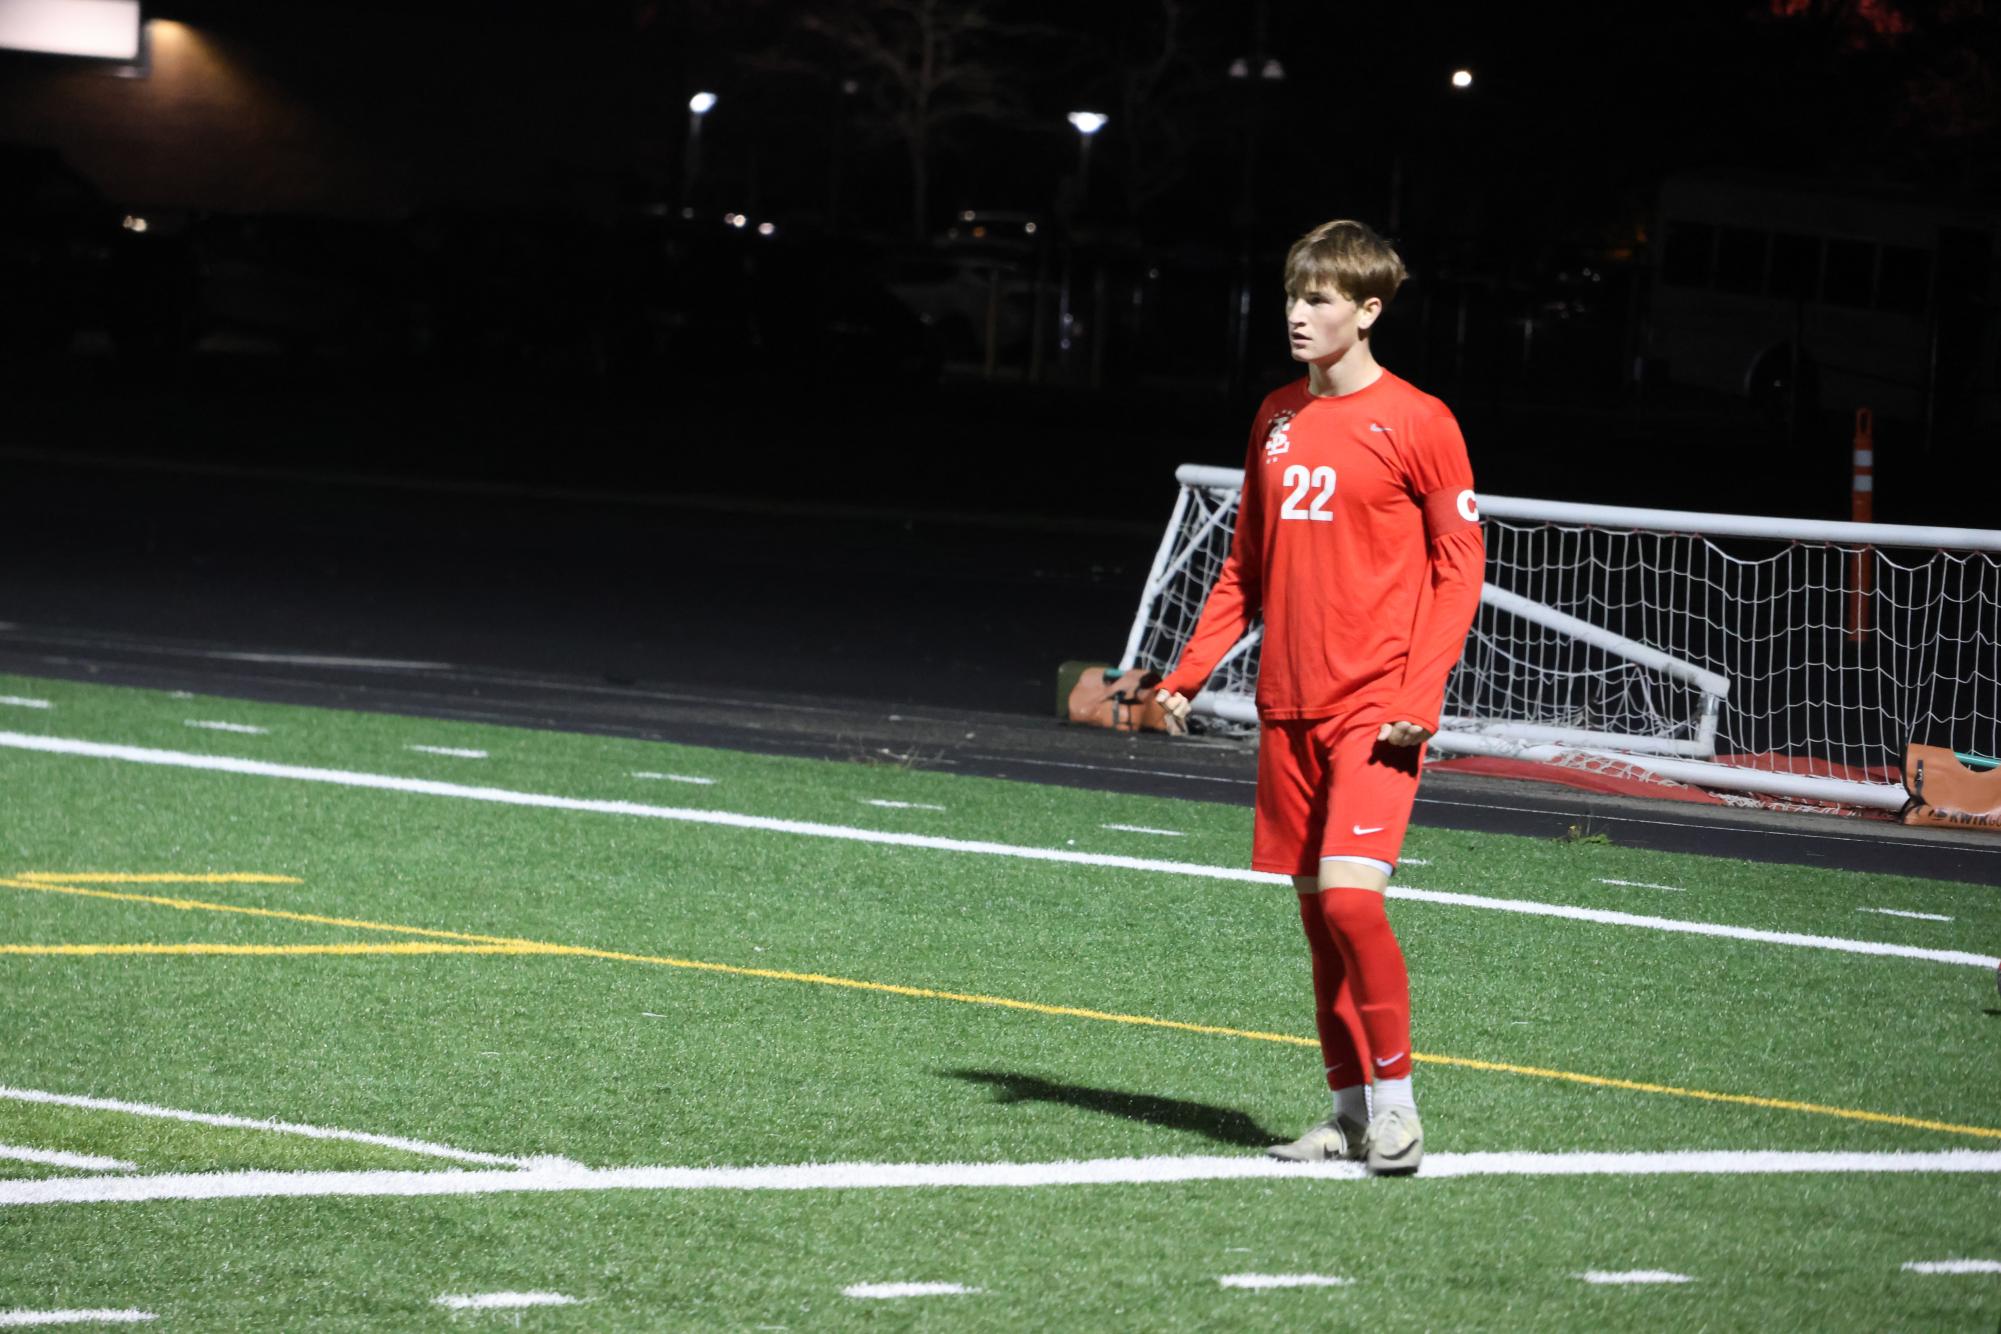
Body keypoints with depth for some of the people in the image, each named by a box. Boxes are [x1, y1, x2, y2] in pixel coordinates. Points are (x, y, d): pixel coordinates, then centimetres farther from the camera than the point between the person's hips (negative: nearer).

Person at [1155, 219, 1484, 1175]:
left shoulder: (1415, 422, -6)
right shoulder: (1278, 416, 12)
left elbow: (1460, 565, -6)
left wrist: (1419, 693, -16)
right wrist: (1188, 673, 11)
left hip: (1375, 708, -6)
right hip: (1289, 704, 6)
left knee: (1349, 895, -19)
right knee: (1315, 910, 8)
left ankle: (1394, 1099, -6)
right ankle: (1350, 1112, 16)